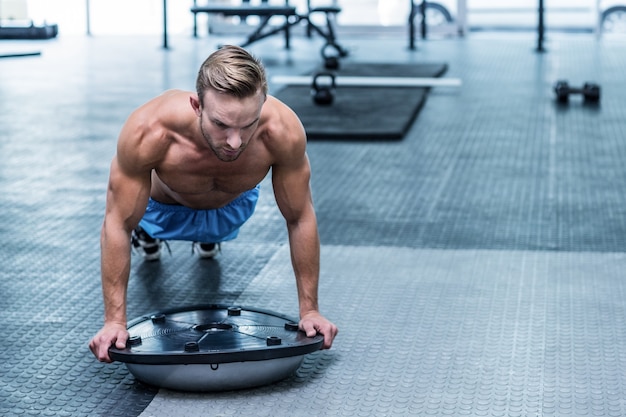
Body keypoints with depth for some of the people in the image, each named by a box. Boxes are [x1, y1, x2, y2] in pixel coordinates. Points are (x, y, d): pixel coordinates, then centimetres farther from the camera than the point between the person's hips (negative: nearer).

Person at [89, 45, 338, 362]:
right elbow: (117, 225, -33)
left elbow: (300, 219, -27)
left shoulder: (283, 131, -43)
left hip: (233, 208, 2)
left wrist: (310, 311, -23)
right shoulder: (149, 131, -47)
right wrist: (114, 321, -32)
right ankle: (147, 233, 55)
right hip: (166, 208, -2)